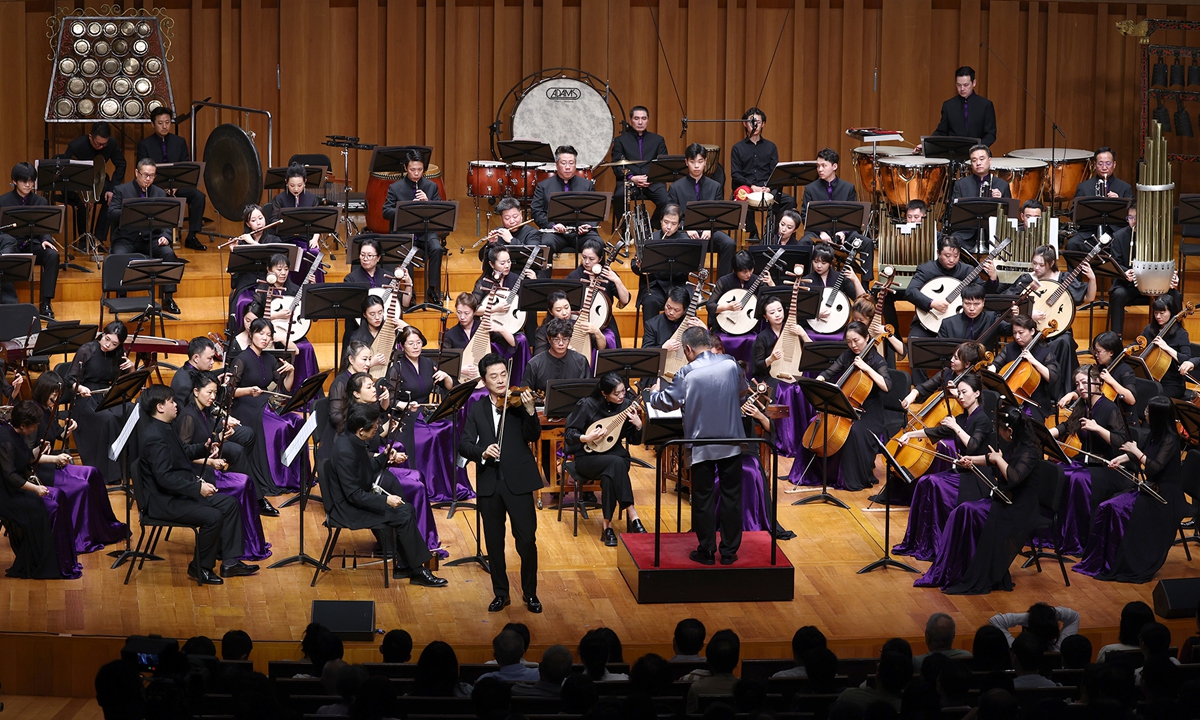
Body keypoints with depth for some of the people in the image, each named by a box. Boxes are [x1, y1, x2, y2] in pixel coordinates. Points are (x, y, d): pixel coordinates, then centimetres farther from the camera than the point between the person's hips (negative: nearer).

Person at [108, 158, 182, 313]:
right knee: (119, 257, -33)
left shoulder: (160, 193, 12)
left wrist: (165, 237, -13)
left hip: (150, 238, 2)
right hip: (126, 239, -2)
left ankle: (168, 299, -18)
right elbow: (111, 215, -9)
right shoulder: (121, 190, 4)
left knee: (168, 253, -26)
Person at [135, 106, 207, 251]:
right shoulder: (145, 144, 3)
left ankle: (191, 238, -17)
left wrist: (176, 185, -14)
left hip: (177, 185, 3)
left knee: (199, 196, -24)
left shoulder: (180, 142, 10)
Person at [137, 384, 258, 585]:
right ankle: (201, 568, -5)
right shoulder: (154, 437, -24)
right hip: (164, 501, -11)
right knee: (213, 516, -24)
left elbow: (184, 452, 26)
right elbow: (164, 478, -30)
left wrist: (205, 448, 8)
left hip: (180, 492, 11)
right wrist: (197, 488, -29)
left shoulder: (163, 429, 10)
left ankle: (230, 562, 10)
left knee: (229, 503, 8)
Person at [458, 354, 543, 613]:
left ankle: (530, 593, 12)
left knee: (526, 540, -3)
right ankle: (501, 593, 23)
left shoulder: (518, 403, 0)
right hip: (489, 483, 3)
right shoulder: (476, 410, 8)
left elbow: (533, 436, -14)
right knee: (494, 542, 10)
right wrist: (482, 452, -21)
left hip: (517, 482, -3)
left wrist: (530, 410, -32)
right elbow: (463, 445, 0)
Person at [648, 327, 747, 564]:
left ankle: (706, 551, 12)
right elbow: (742, 390, 14)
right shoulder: (730, 364, -5)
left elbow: (665, 402, -6)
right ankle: (729, 551, 13)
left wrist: (654, 392, 15)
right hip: (731, 442, 2)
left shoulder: (687, 373, -14)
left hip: (701, 446, -2)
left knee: (703, 498, 8)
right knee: (731, 496, 9)